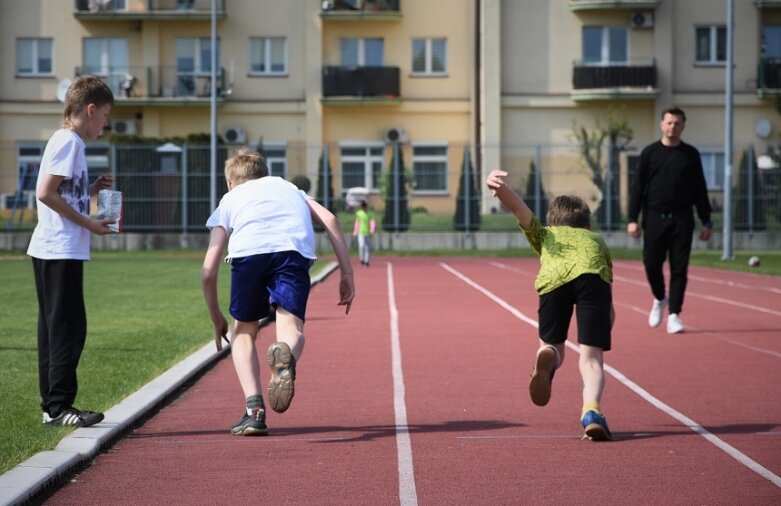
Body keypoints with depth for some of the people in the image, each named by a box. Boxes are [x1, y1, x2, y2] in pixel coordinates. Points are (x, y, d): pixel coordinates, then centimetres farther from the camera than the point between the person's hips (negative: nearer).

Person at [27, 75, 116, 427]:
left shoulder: (68, 141, 17)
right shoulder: (68, 141, -12)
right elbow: (45, 193, -19)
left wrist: (92, 189, 10)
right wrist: (88, 223, -15)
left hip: (51, 251, 10)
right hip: (61, 252, -10)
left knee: (55, 328, 12)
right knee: (68, 328, -7)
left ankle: (52, 405, 17)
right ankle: (58, 406, -5)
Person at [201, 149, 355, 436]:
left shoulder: (229, 200, 34)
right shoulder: (288, 187, 40)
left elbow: (208, 270, 25)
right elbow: (329, 220, 20)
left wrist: (217, 319, 37)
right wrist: (347, 275, 19)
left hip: (248, 251, 0)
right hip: (295, 250, 0)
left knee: (244, 331, 18)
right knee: (291, 329, -6)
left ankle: (254, 409, -1)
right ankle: (286, 357, -44)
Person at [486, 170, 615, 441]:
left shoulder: (545, 234, 40)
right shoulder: (597, 240, 42)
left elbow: (519, 207, 19)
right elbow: (610, 310, 40)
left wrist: (499, 188, 0)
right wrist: (602, 336, 53)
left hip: (554, 277, 0)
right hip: (593, 276, 0)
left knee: (552, 345, 18)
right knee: (590, 356, 0)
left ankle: (547, 357, -17)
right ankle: (591, 410, -26)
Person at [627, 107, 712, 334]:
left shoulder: (691, 154, 6)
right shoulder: (649, 153, 3)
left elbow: (700, 190, 9)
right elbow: (637, 187, 2)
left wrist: (706, 222, 5)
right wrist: (632, 219, -5)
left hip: (682, 219, 0)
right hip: (654, 218, 0)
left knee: (679, 268, -2)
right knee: (652, 264, 0)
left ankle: (674, 315, 3)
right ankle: (659, 299, 27)